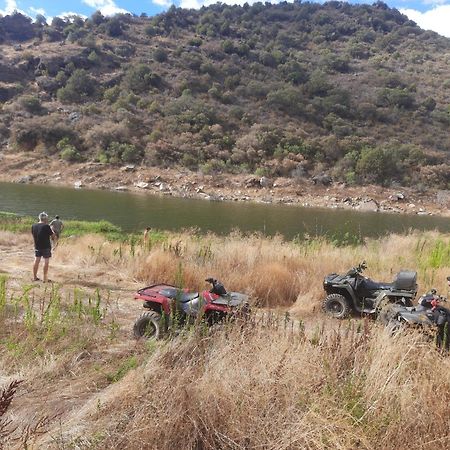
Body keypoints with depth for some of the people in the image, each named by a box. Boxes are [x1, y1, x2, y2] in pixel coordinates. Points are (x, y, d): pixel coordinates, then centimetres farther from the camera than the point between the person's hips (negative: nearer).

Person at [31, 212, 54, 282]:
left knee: (36, 261, 12)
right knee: (46, 261, 1)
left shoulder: (33, 226, 2)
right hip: (46, 247, -5)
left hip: (37, 246, 6)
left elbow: (33, 235, 13)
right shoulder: (46, 226, -16)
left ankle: (34, 277, 19)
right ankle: (45, 278, 3)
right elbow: (52, 235, -8)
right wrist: (51, 229, 8)